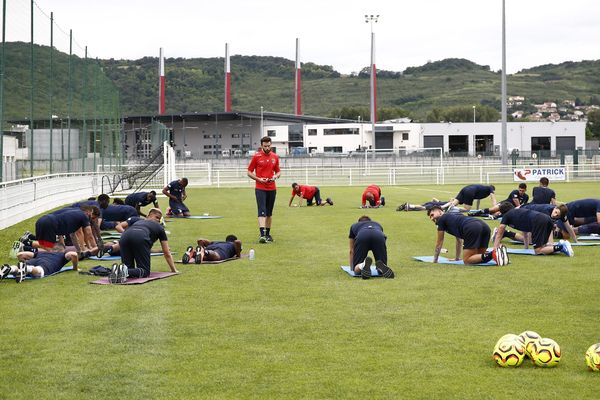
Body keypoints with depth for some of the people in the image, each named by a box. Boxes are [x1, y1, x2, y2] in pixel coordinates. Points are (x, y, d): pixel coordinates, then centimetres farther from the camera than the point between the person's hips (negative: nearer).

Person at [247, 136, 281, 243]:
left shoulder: (275, 157, 7)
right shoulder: (256, 156, -3)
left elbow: (278, 171, 17)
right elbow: (249, 172, 1)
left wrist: (275, 176, -6)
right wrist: (259, 179, -13)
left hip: (272, 188, 4)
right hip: (260, 189, -4)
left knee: (269, 212, 12)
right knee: (262, 211, -14)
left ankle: (267, 233, 22)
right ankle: (262, 234, -21)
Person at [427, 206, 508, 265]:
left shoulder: (441, 219, 20)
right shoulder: (453, 215, 41)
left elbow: (439, 243, 26)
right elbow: (459, 240, 49)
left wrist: (435, 260, 36)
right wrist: (457, 258, 53)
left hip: (472, 229, -8)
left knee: (467, 260, -4)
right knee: (478, 257, 17)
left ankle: (493, 254, -24)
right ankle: (499, 251, -8)